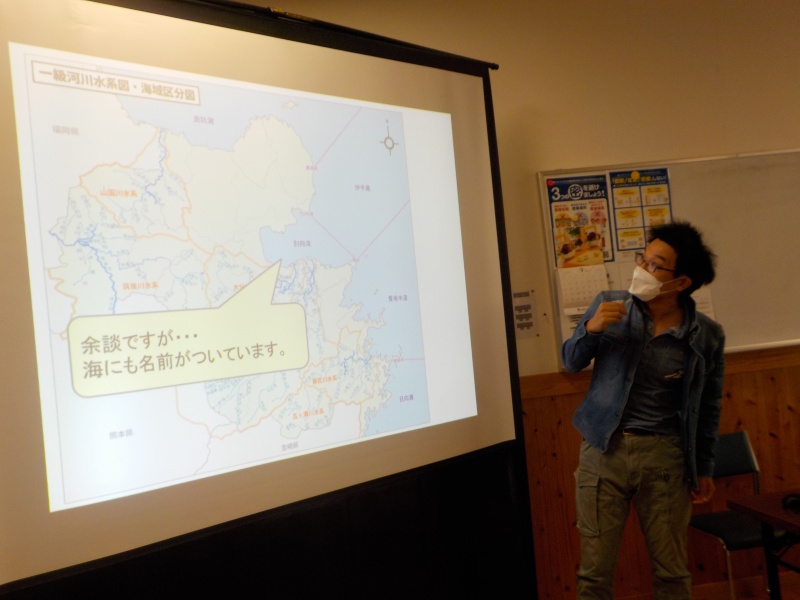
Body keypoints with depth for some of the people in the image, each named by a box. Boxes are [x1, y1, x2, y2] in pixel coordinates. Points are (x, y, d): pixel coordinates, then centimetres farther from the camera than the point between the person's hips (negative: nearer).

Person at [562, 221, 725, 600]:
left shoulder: (706, 336, -4)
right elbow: (571, 362, 6)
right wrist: (591, 330, -14)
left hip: (665, 455, 0)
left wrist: (705, 468, 11)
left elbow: (708, 406, 7)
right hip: (604, 450, 0)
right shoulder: (610, 306, -3)